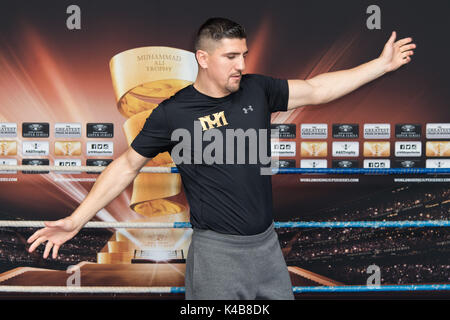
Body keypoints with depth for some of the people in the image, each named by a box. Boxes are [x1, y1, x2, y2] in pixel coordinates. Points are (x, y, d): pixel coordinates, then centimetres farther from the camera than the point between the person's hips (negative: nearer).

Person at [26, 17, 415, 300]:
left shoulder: (257, 90, 1)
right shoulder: (174, 112, -9)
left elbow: (316, 89, 7)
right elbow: (127, 164, -3)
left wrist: (381, 64, 6)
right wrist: (76, 221, -6)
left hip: (267, 243, 5)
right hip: (217, 250, -4)